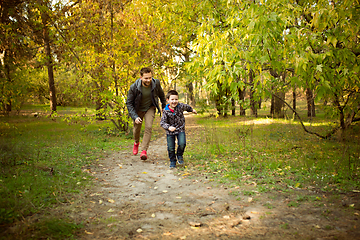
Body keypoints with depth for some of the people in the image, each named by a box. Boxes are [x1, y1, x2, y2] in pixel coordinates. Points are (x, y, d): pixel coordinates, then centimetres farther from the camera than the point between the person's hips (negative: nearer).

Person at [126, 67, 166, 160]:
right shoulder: (134, 87, -26)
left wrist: (164, 106, 13)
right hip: (138, 110, 0)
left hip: (150, 108, 0)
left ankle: (144, 151, -14)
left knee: (148, 127, -19)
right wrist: (135, 117, -25)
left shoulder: (156, 83, -21)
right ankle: (136, 143, 44)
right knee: (137, 129, 10)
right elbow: (129, 103, -16)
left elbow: (161, 94, 2)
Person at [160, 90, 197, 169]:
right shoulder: (166, 111, -16)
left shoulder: (181, 106, -11)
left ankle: (179, 155, 14)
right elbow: (162, 122, -18)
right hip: (170, 131, 0)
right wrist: (168, 127, -36)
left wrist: (192, 110, 33)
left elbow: (187, 107, 14)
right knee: (170, 148, 2)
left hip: (180, 130, 1)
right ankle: (172, 162, 23)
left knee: (182, 144, -17)